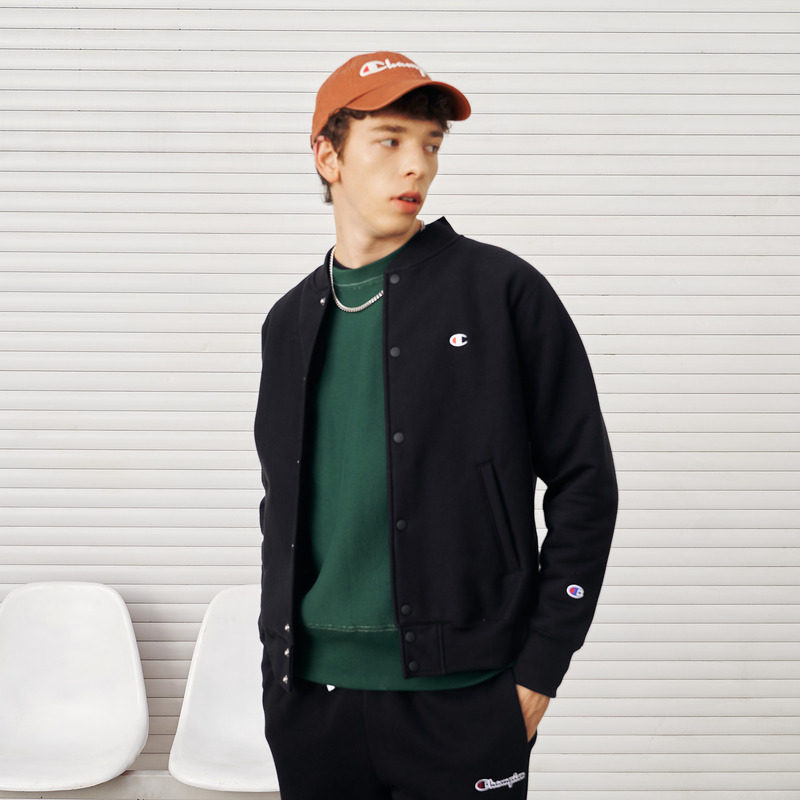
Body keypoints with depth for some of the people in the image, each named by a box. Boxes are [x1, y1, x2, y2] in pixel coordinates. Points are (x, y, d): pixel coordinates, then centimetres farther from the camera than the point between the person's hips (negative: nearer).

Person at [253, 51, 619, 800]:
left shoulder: (502, 292, -4)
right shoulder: (291, 322, 9)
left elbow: (585, 482, -4)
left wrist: (537, 670, -7)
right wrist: (278, 654, 10)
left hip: (460, 697, -3)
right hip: (311, 698, 4)